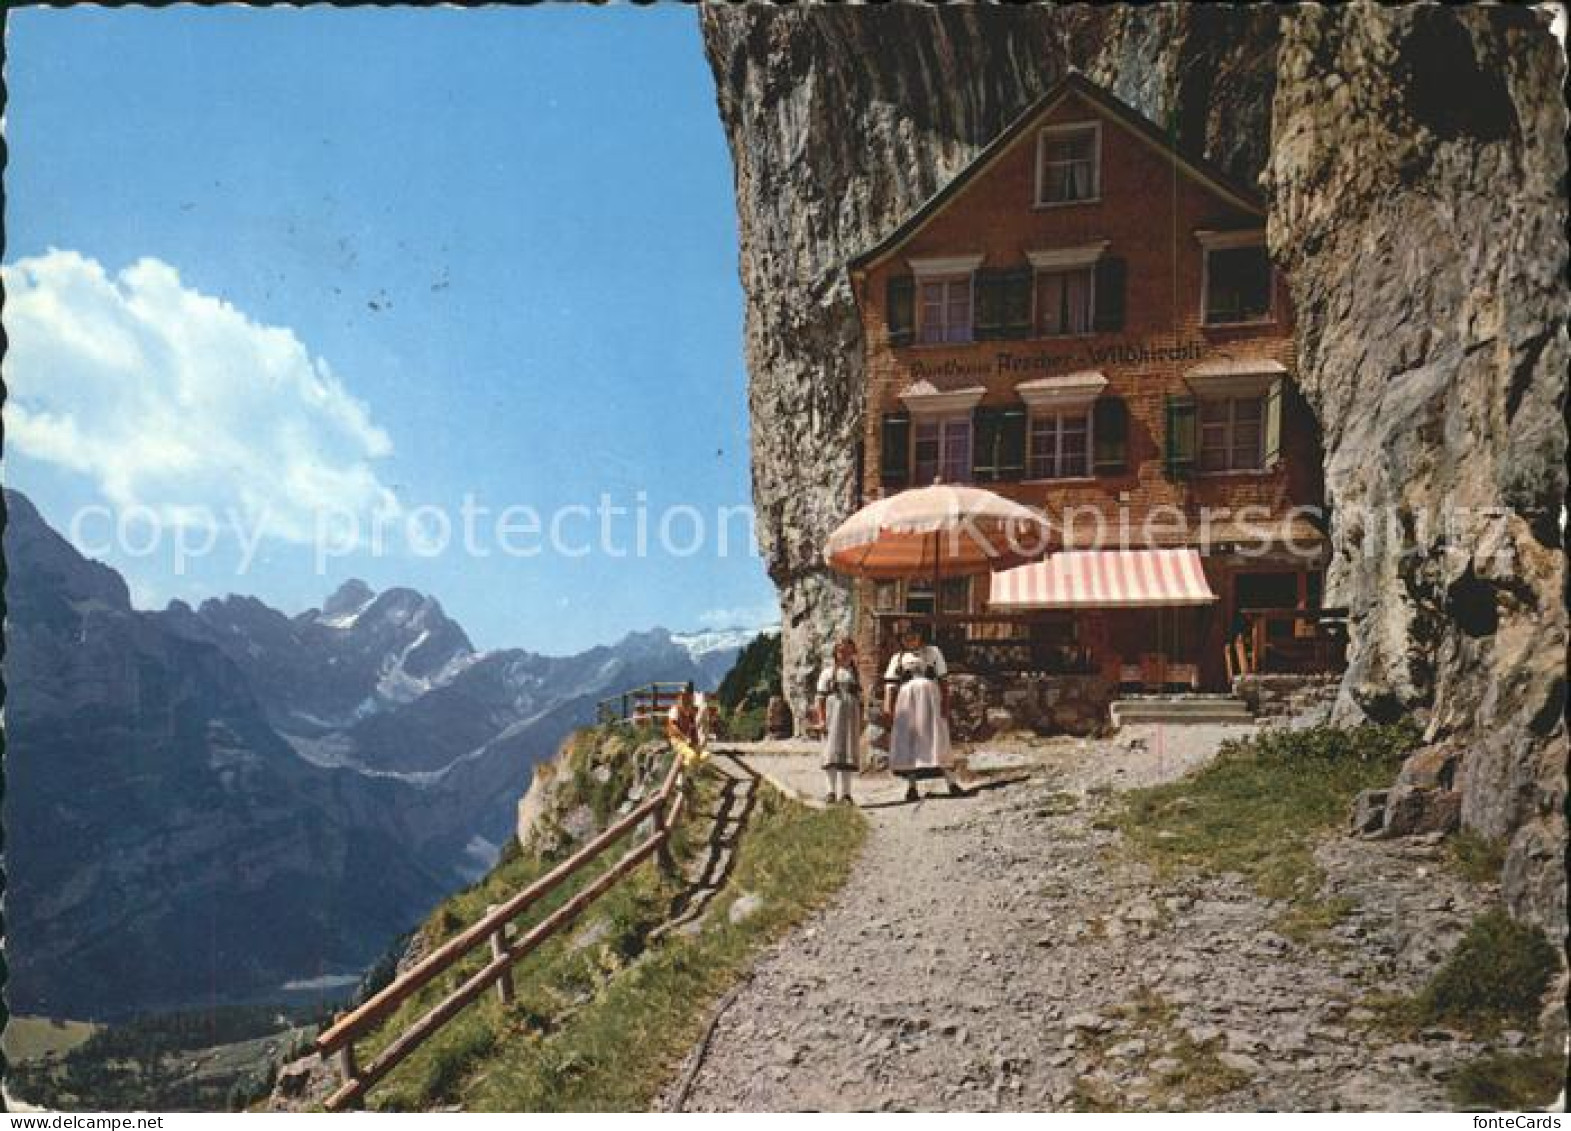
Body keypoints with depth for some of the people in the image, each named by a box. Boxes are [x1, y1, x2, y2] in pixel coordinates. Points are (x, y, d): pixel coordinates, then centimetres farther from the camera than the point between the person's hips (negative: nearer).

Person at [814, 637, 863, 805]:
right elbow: (821, 697, -1)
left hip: (851, 717, 3)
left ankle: (845, 793, 7)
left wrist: (860, 723, 10)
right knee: (832, 752, -7)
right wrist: (821, 719, -11)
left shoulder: (854, 674, 16)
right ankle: (830, 791, -6)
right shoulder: (829, 671, 5)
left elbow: (859, 700, 15)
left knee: (848, 754, 3)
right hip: (833, 715, -3)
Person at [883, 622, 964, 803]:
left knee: (935, 739, -7)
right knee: (908, 739, 0)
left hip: (930, 696, -1)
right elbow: (890, 684, 6)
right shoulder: (898, 658, 15)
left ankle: (951, 782, -7)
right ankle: (912, 785, 4)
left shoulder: (932, 652, 14)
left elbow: (942, 680, 9)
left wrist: (945, 704, 0)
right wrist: (888, 705, -8)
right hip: (906, 700, 1)